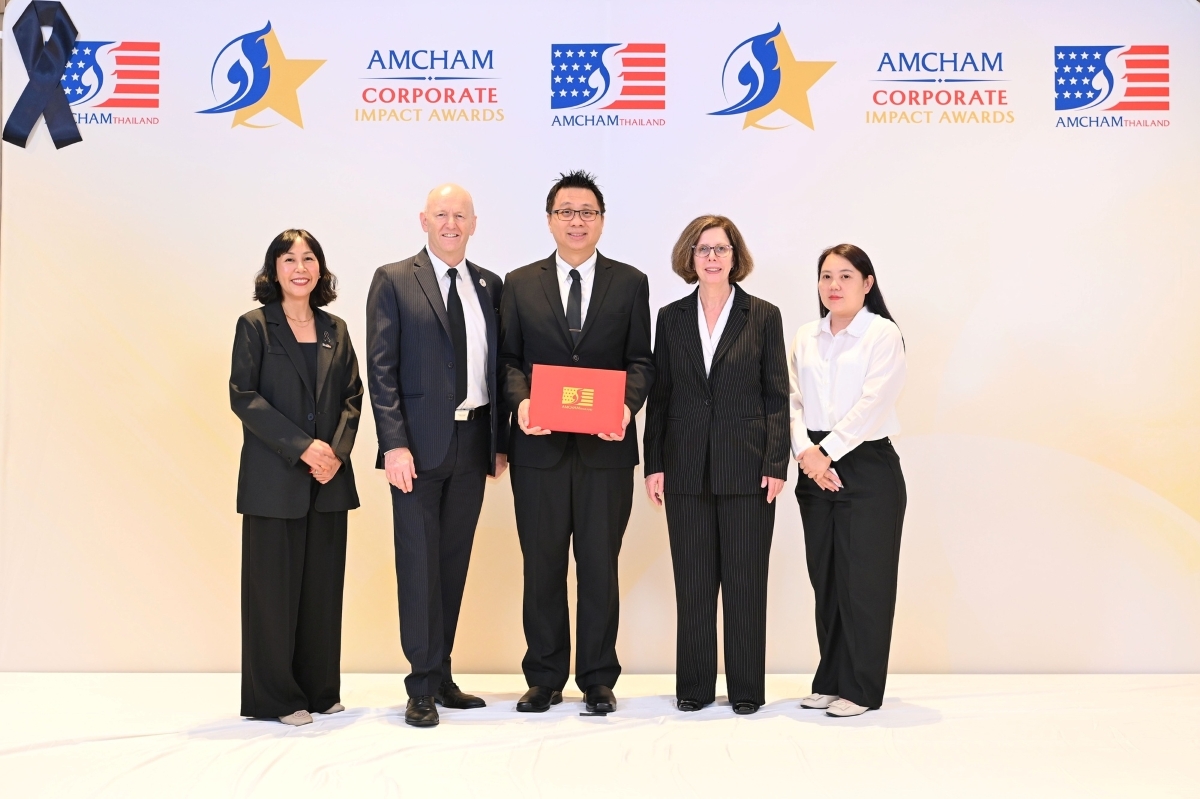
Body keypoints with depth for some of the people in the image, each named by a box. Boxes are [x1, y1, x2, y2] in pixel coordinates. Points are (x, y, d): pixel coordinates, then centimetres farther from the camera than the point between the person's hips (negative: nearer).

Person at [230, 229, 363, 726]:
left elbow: (352, 396, 9)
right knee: (274, 584, 1)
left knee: (323, 583, 7)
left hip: (328, 478, 4)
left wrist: (336, 449, -8)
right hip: (274, 477, -4)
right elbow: (243, 396, -8)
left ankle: (319, 689, 18)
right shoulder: (255, 326, -1)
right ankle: (275, 697, 12)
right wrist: (302, 447, -15)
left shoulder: (335, 330, 12)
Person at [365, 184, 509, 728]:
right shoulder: (393, 280, 0)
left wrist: (500, 440, 8)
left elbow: (497, 366, 13)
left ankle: (442, 676, 20)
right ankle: (422, 686, 8)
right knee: (419, 562, -1)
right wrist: (394, 444, -14)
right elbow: (381, 368, -6)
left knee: (454, 561, 10)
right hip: (420, 443, -4)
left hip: (474, 442, 4)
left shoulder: (489, 286, 12)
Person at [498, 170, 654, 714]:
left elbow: (641, 361, 5)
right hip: (540, 446, 1)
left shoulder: (630, 283, 8)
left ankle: (598, 680, 17)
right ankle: (544, 679, 19)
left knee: (600, 567, 5)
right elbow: (508, 358, 7)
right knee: (541, 567, 8)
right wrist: (521, 400, -13)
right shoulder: (519, 284, 9)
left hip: (606, 447, -1)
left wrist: (628, 404, -14)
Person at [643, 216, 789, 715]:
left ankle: (746, 688, 14)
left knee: (746, 580, 3)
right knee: (692, 581, 7)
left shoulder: (764, 316, 3)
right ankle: (694, 686, 17)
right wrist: (654, 463, 2)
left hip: (746, 467, -2)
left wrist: (776, 464, -7)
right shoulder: (672, 318, 9)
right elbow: (659, 395, 8)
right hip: (687, 468, 2)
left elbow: (777, 396, 1)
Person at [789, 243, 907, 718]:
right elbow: (793, 400, 7)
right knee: (825, 579, 9)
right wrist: (806, 451, -9)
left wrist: (828, 452, -14)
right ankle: (831, 680, 20)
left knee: (864, 580, -1)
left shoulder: (883, 335, -3)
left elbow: (871, 405, -12)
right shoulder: (804, 339, 13)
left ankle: (862, 689, 8)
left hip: (867, 467, -5)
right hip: (816, 470, 5)